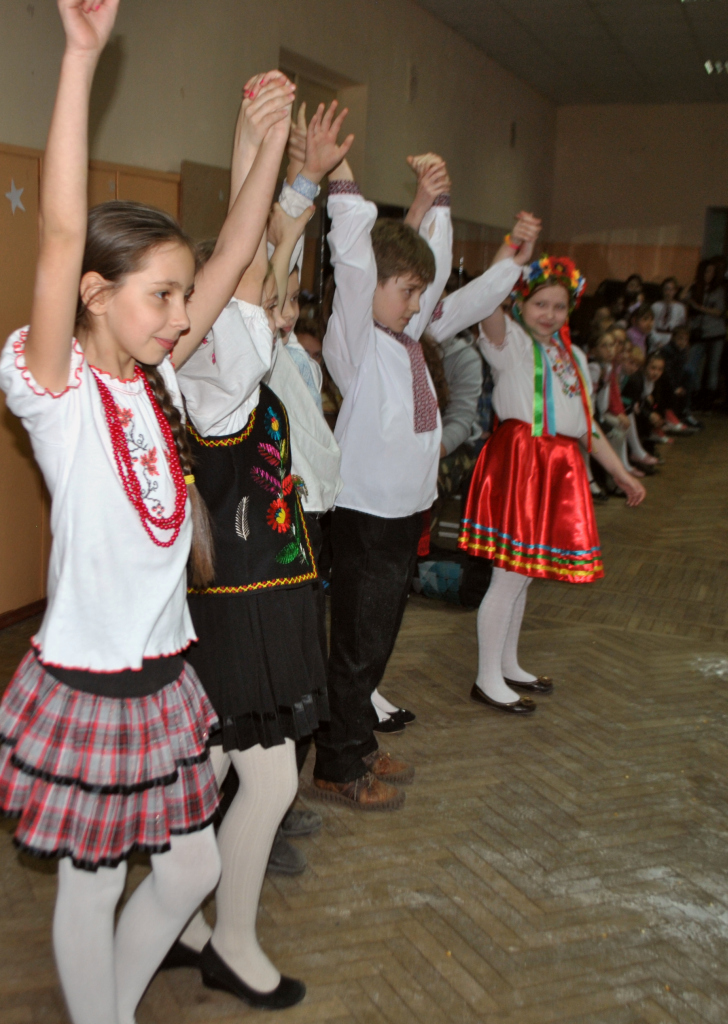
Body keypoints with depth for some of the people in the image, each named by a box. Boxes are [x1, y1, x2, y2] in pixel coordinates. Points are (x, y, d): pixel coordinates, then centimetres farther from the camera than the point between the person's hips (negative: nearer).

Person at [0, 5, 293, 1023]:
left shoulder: (159, 376, 3)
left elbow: (235, 252, 3)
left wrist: (273, 137, 1)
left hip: (164, 676, 7)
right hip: (84, 682, -6)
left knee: (190, 869, 18)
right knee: (91, 885, 12)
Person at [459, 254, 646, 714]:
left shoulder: (573, 357, 19)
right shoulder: (509, 340, -2)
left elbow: (587, 423, 24)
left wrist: (621, 473, 24)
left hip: (559, 468, 7)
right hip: (516, 460, -7)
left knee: (522, 573, 16)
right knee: (510, 575, -5)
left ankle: (508, 664, 29)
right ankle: (488, 679, 7)